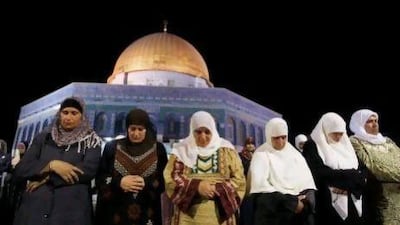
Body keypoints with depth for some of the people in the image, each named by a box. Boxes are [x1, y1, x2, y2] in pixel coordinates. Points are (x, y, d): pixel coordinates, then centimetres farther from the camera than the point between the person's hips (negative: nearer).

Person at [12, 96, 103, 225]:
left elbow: (89, 170, -13)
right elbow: (19, 170, 3)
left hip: (72, 210, -2)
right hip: (34, 208, 3)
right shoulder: (43, 138, 9)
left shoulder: (91, 140, 2)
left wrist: (47, 178, -10)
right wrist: (51, 165, -14)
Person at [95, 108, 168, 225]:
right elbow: (100, 178, 3)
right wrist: (119, 182, -15)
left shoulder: (158, 149, 2)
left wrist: (146, 183, -16)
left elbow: (166, 181, 0)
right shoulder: (112, 147, 3)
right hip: (117, 213, 0)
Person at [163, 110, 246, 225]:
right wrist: (196, 186, -17)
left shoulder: (226, 150, 3)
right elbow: (170, 178, -4)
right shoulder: (182, 150, 3)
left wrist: (218, 189, -15)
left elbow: (239, 180, 1)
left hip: (219, 213, 0)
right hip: (189, 213, 0)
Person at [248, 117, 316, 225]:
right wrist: (292, 202, -16)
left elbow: (308, 182, 5)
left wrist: (306, 202, -14)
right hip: (272, 214, -4)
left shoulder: (295, 154, 12)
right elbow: (261, 186, -13)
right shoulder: (261, 155, -1)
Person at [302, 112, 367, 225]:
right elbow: (321, 174, -16)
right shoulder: (312, 146, -4)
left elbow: (363, 170, 5)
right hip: (329, 204, -5)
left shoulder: (346, 145, 15)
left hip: (353, 203, 5)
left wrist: (349, 185, -14)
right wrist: (352, 174, -9)